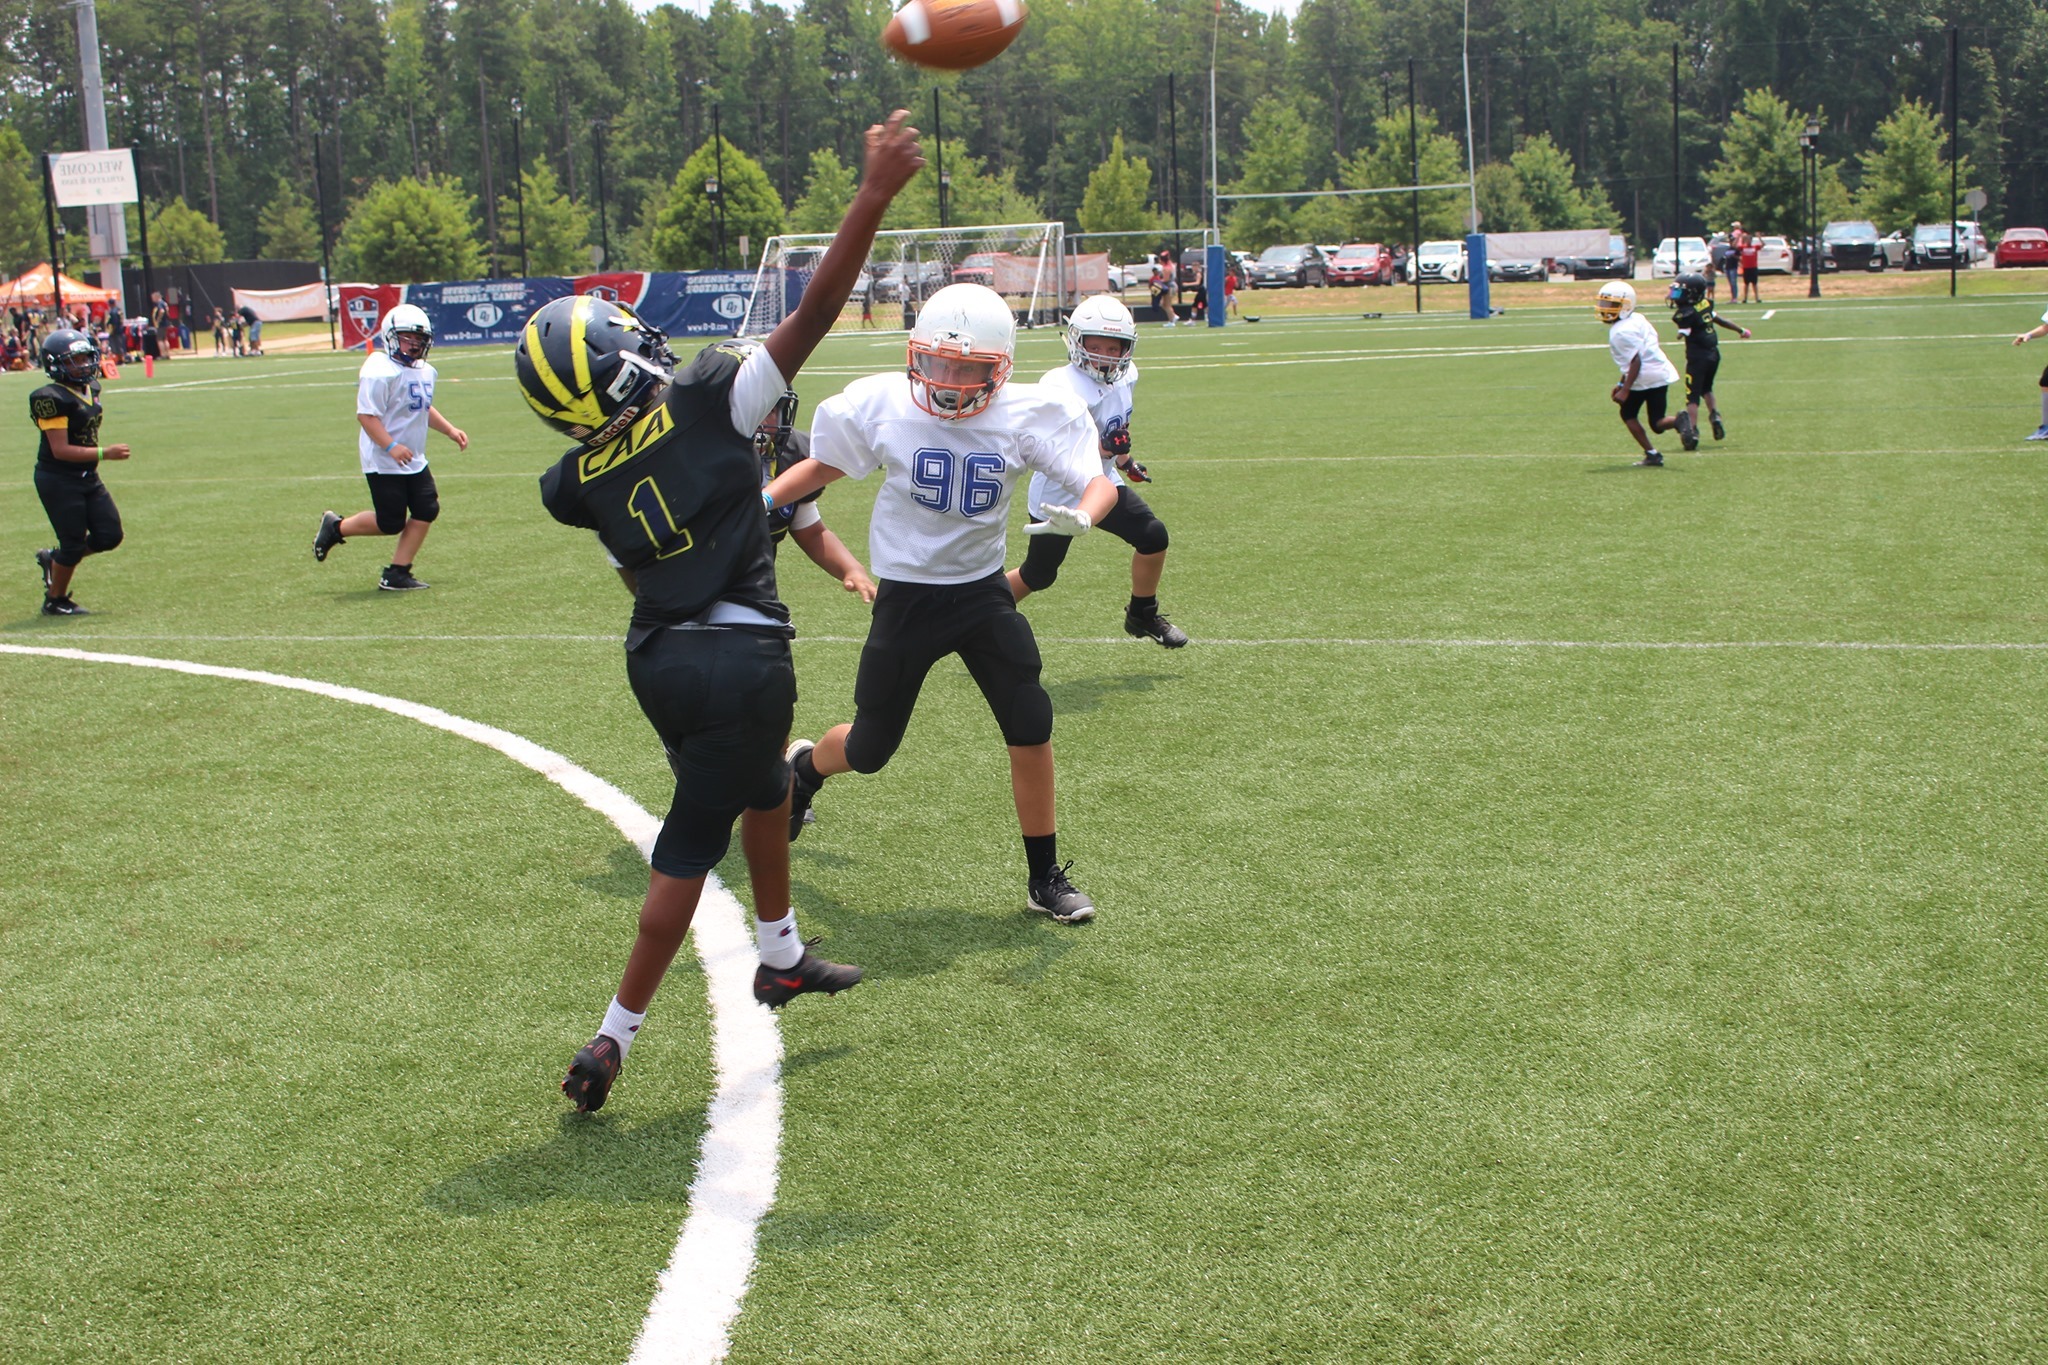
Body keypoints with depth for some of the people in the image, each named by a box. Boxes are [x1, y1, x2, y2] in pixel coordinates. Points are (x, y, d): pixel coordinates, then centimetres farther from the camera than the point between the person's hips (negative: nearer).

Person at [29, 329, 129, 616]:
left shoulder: (91, 388, 7)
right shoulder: (53, 398, -19)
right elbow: (61, 450, -23)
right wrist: (104, 454, -26)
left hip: (87, 477, 8)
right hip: (58, 480, -8)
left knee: (109, 536, 4)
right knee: (73, 544, -1)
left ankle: (53, 559, 28)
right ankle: (55, 601, 19)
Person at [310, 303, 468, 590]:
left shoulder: (425, 372, 11)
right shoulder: (380, 372, -19)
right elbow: (366, 415, -23)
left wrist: (450, 430, 17)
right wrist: (391, 446, -30)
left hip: (414, 460, 9)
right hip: (383, 462, -9)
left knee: (427, 510, 0)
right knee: (391, 522, -4)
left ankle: (397, 574, 8)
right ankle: (336, 527, 22)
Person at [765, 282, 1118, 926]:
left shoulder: (1028, 417, -14)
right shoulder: (882, 406, -14)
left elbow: (1100, 483, -15)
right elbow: (824, 465, 4)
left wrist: (1079, 515, -38)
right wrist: (758, 502, -9)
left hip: (983, 592, 1)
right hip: (907, 598, -1)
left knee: (1032, 732, -4)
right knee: (869, 750, 8)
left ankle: (1045, 877, 13)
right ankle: (805, 766, 45)